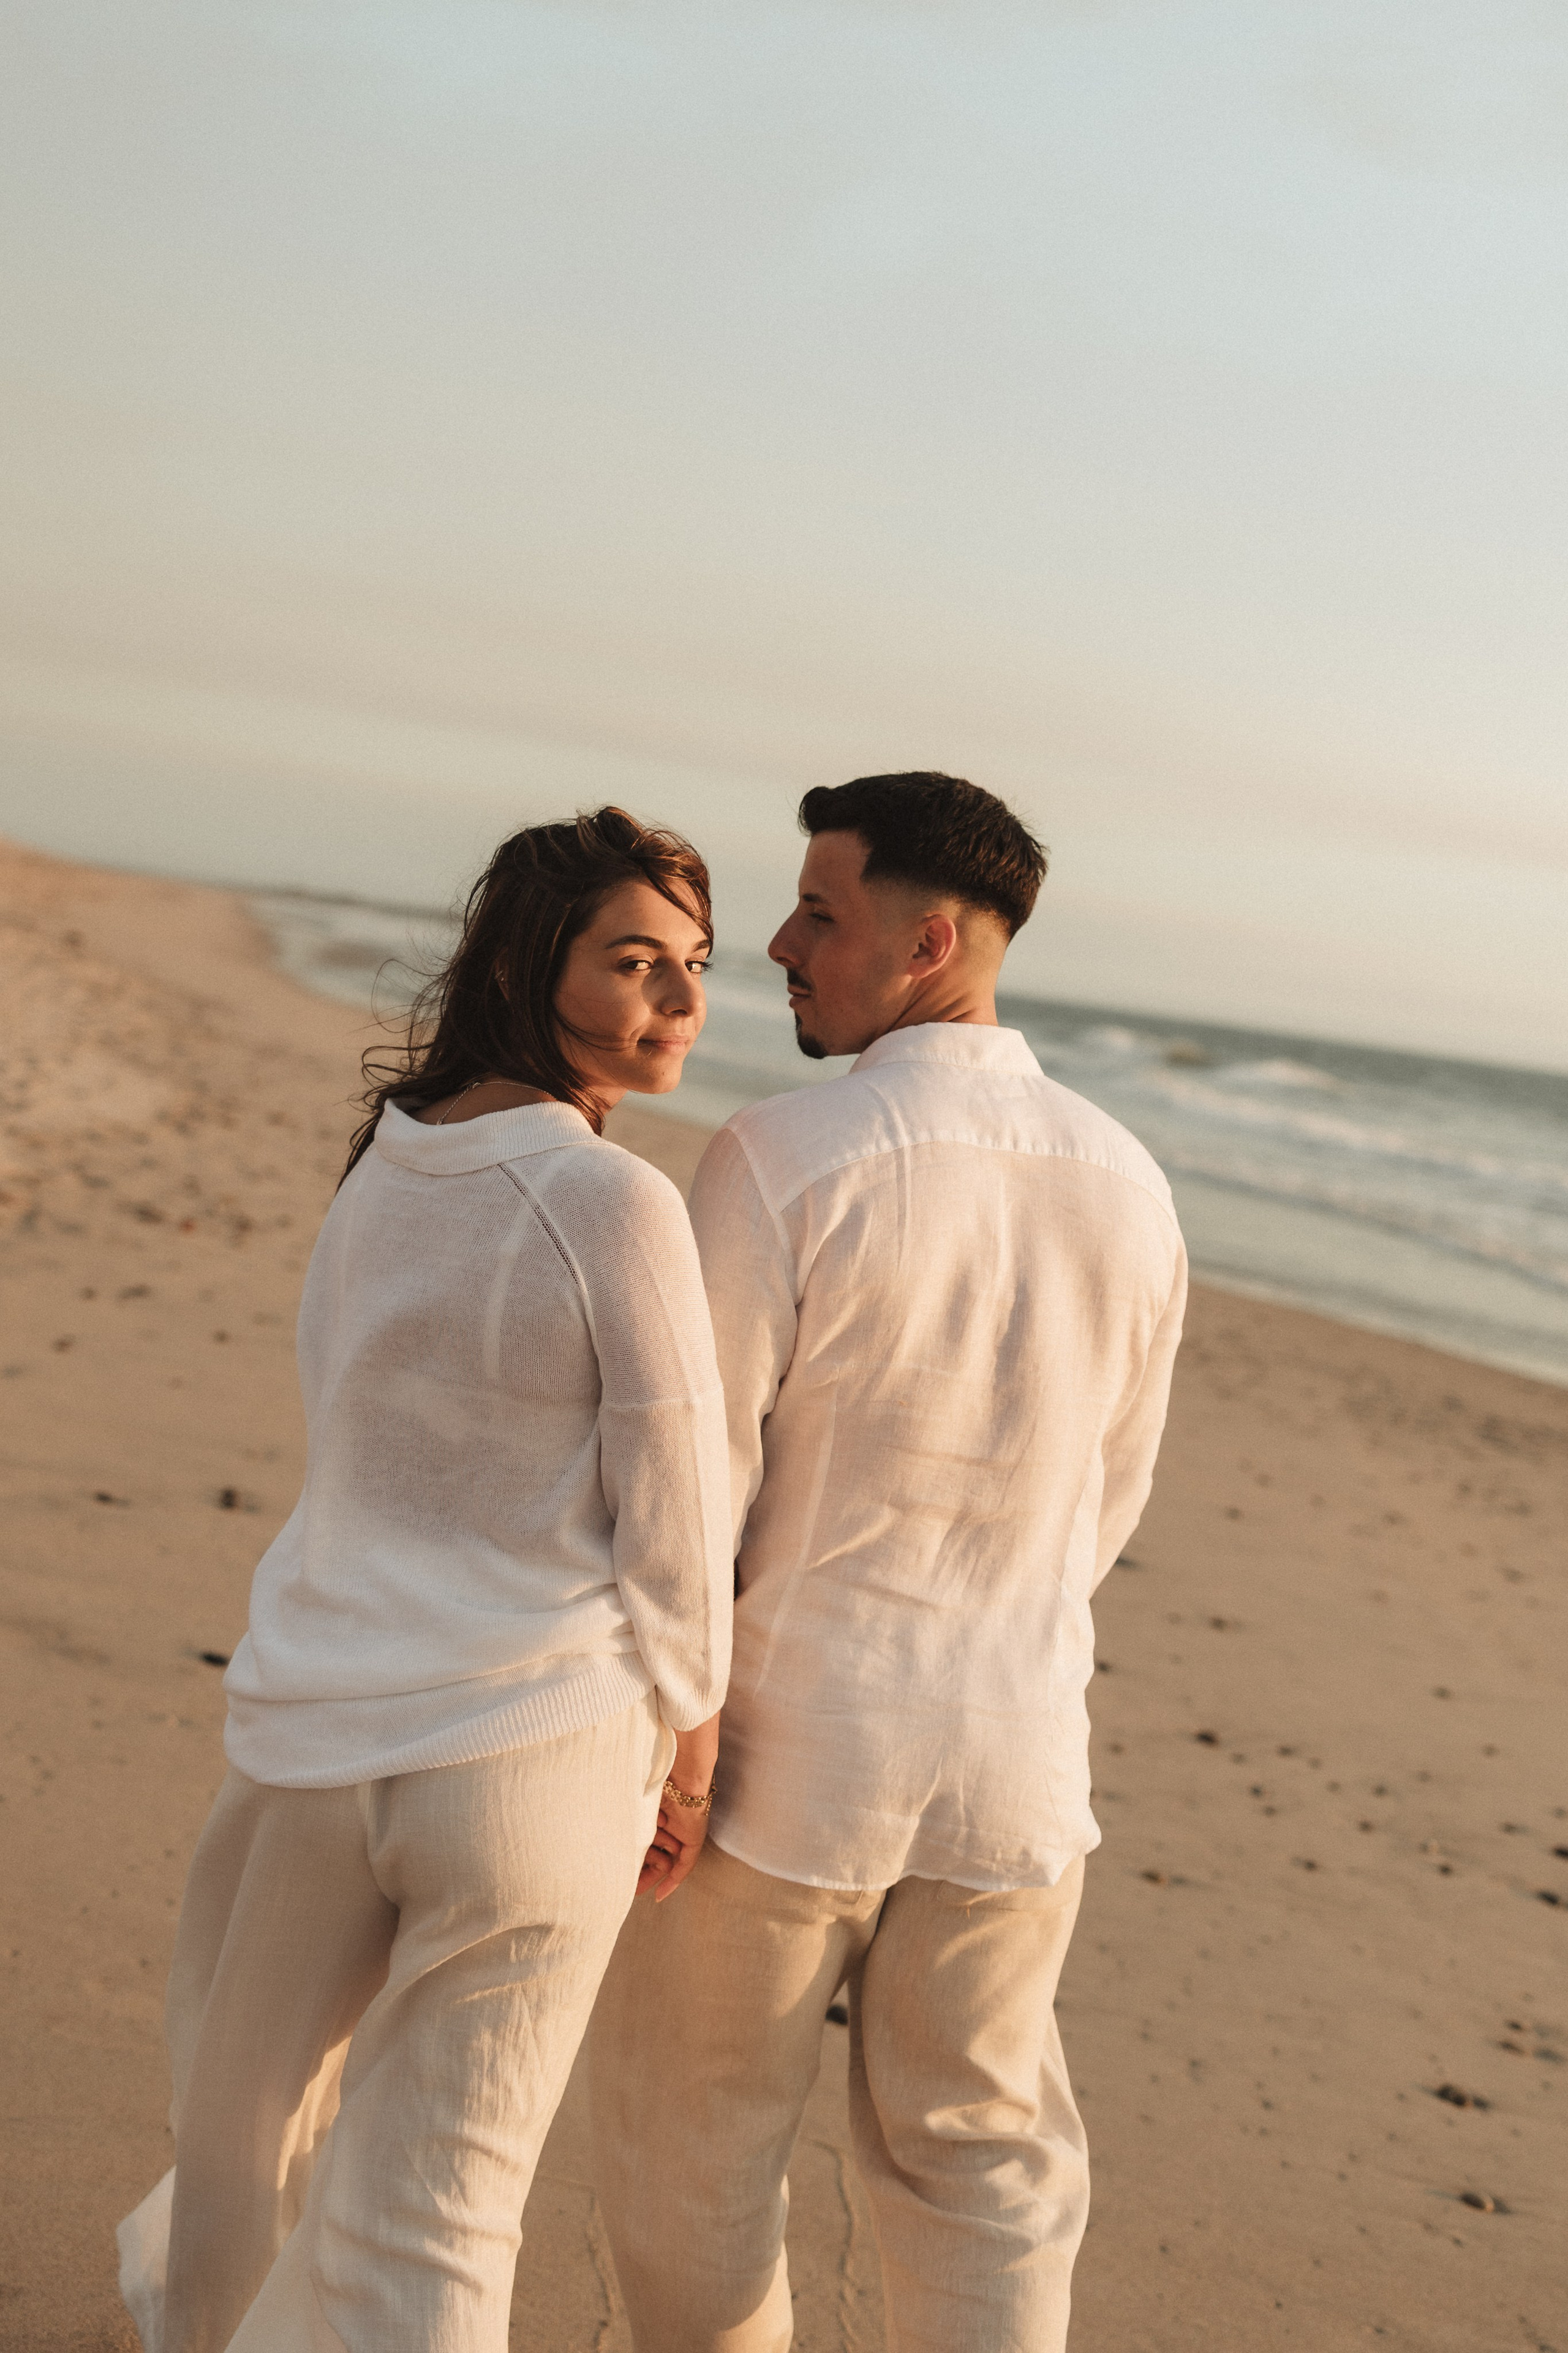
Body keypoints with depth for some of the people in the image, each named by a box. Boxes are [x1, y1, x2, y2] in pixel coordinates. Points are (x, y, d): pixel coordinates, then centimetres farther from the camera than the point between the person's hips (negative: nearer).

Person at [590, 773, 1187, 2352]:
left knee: (691, 2132, 17)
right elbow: (1107, 1500, 9)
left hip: (778, 1748, -4)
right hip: (1014, 1762, 5)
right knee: (981, 2157, 18)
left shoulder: (780, 1162, -19)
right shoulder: (1127, 1188, -2)